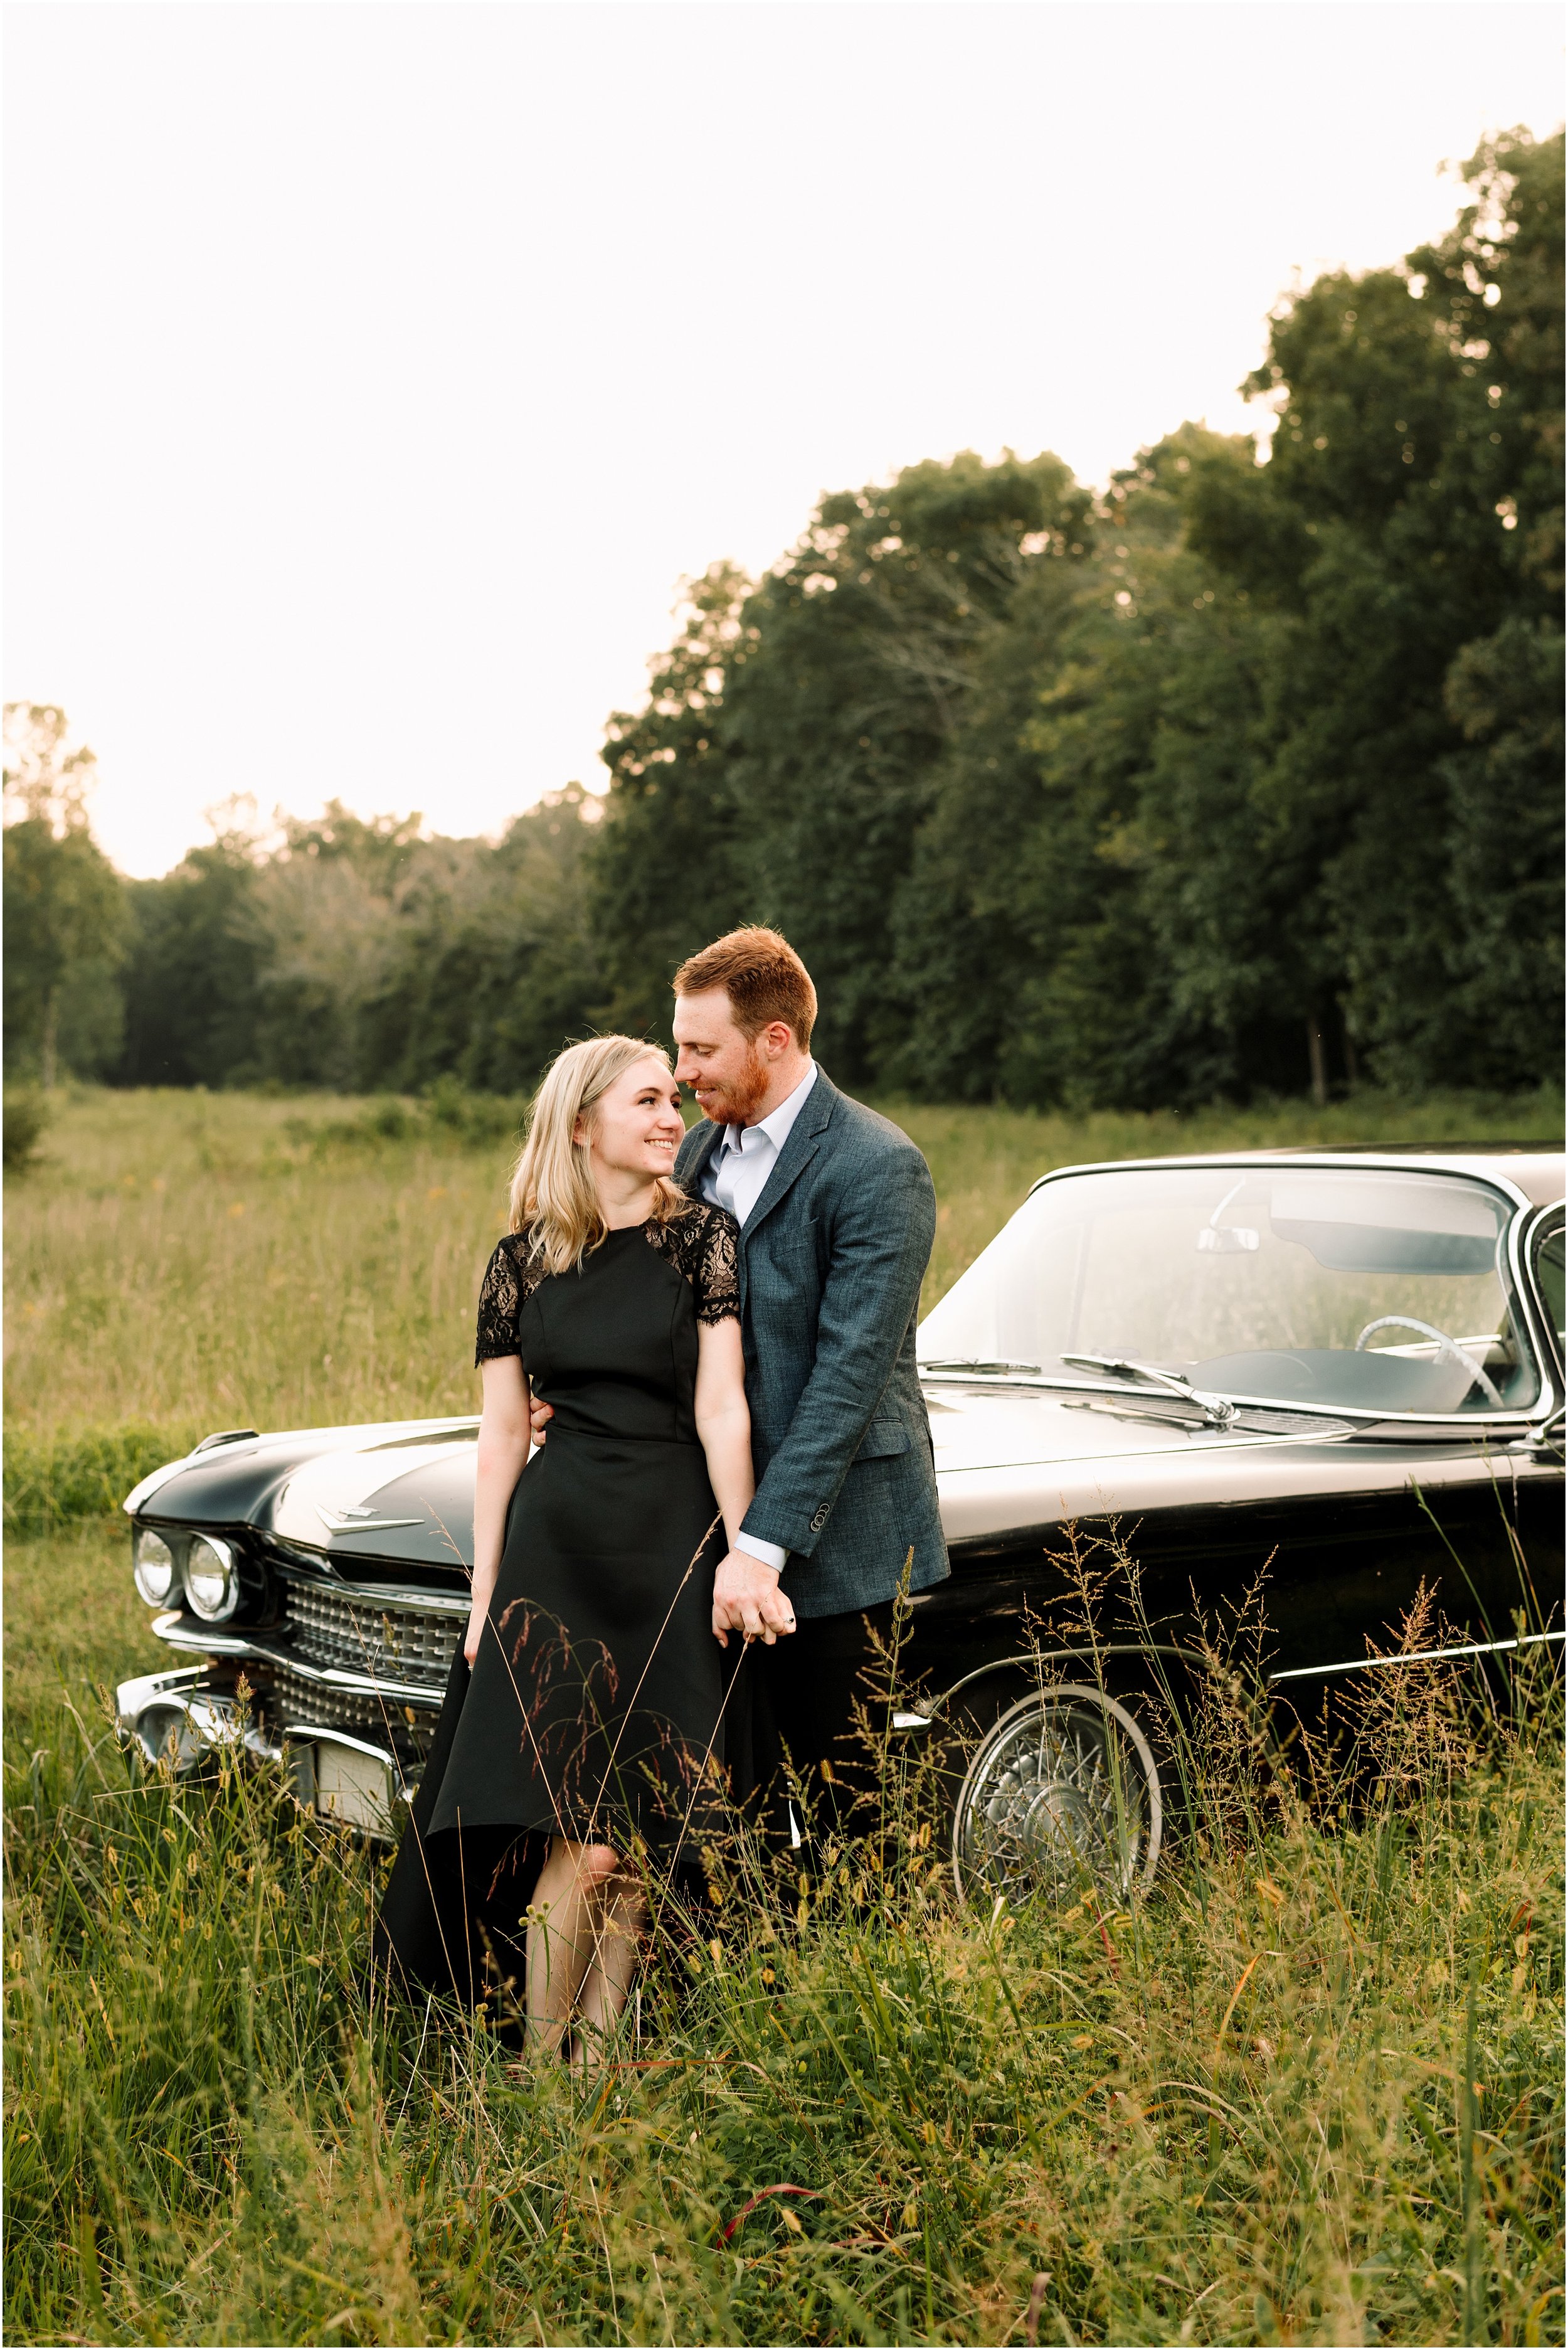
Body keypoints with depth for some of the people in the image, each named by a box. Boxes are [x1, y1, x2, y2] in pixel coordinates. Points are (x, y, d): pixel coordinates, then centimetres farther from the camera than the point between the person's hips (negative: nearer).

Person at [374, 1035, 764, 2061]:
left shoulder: (703, 1236, 1)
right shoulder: (520, 1262, 6)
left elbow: (721, 1409, -3)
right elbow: (503, 1434, 8)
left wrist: (745, 1555, -8)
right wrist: (486, 1593, 7)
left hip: (673, 1544, 0)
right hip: (557, 1542, 0)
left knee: (640, 1835, 3)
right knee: (581, 1843, -7)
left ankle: (597, 2055, 16)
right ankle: (538, 2063, 6)